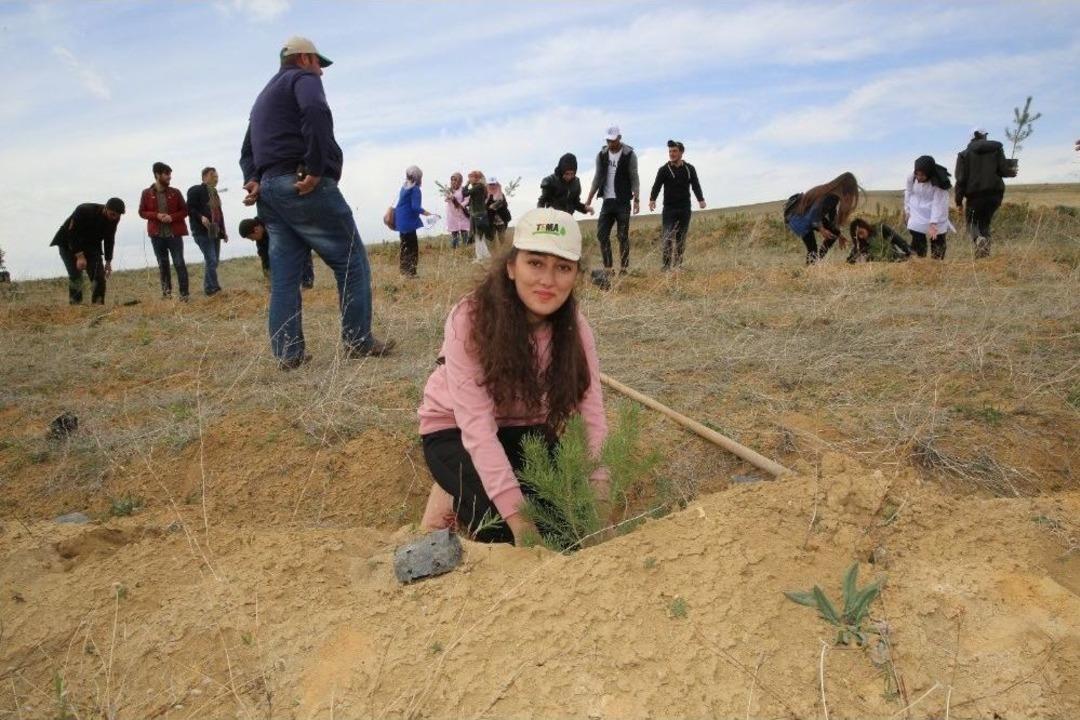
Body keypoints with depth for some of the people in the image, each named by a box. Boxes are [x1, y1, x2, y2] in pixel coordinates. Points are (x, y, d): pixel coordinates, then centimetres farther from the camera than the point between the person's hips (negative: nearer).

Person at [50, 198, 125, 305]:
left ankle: (98, 305, -1)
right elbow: (72, 234, -26)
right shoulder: (84, 211, -30)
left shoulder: (114, 219, -13)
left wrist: (108, 261, 0)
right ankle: (75, 305, -14)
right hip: (69, 244, -5)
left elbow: (109, 239, 1)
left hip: (91, 246, 5)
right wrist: (80, 256, -32)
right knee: (76, 275, -17)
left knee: (99, 276, -8)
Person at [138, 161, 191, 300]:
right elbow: (142, 212, 5)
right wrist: (156, 215, -13)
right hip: (157, 235, 1)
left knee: (179, 263, -4)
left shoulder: (175, 192, 1)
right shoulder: (147, 193, 1)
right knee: (162, 264, 10)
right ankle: (166, 290, 22)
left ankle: (184, 293, -1)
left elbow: (184, 210, 4)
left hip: (174, 234, -1)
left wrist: (172, 217, -13)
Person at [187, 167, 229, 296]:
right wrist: (201, 217, -28)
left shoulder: (214, 192, 20)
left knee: (214, 262, 7)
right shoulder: (195, 190, -5)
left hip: (215, 232, 8)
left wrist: (223, 230, 21)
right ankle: (214, 289, -13)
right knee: (211, 261, -15)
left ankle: (209, 289, 14)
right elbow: (190, 209, -11)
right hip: (202, 232, -8)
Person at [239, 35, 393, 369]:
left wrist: (252, 181, 7)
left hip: (269, 189, 9)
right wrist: (316, 169, -20)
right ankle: (358, 341, -3)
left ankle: (288, 353, 3)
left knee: (284, 275, 5)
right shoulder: (303, 78, 4)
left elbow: (246, 150, 24)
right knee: (351, 262, -3)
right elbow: (316, 112, -20)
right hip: (303, 186, -9)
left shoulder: (263, 97, 31)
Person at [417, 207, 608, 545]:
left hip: (525, 430, 5)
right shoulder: (470, 320, -29)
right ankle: (454, 499, 7)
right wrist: (517, 515, -37)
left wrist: (599, 492, -34)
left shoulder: (572, 325, -15)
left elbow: (592, 413, -21)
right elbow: (476, 427, -33)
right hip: (454, 431, -4)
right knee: (505, 526, -28)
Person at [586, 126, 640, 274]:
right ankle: (608, 268, 3)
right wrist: (589, 199, 3)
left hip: (623, 201, -4)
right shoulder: (602, 155, 8)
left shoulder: (629, 155, -3)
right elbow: (598, 177, 10)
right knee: (602, 234, -3)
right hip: (607, 201, 4)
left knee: (623, 236, -1)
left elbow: (634, 178, -4)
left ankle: (624, 268, 6)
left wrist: (637, 199, -14)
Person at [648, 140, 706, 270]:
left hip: (685, 209, 3)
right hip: (669, 209, -3)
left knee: (681, 240, 5)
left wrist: (701, 199, -14)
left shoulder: (689, 169, 10)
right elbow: (656, 186, -7)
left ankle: (678, 265, 11)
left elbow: (696, 186, 4)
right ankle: (667, 266, -9)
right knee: (668, 238, -11)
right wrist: (652, 199, -26)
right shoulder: (664, 170, 2)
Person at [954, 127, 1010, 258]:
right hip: (995, 193, 2)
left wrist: (959, 201, -1)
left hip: (975, 194, -2)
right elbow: (1005, 171, -3)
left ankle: (978, 239, -23)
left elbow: (961, 179, -4)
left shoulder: (964, 154, 2)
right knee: (985, 222, 18)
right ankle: (985, 251, 3)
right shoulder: (996, 148, 5)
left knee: (971, 222, 11)